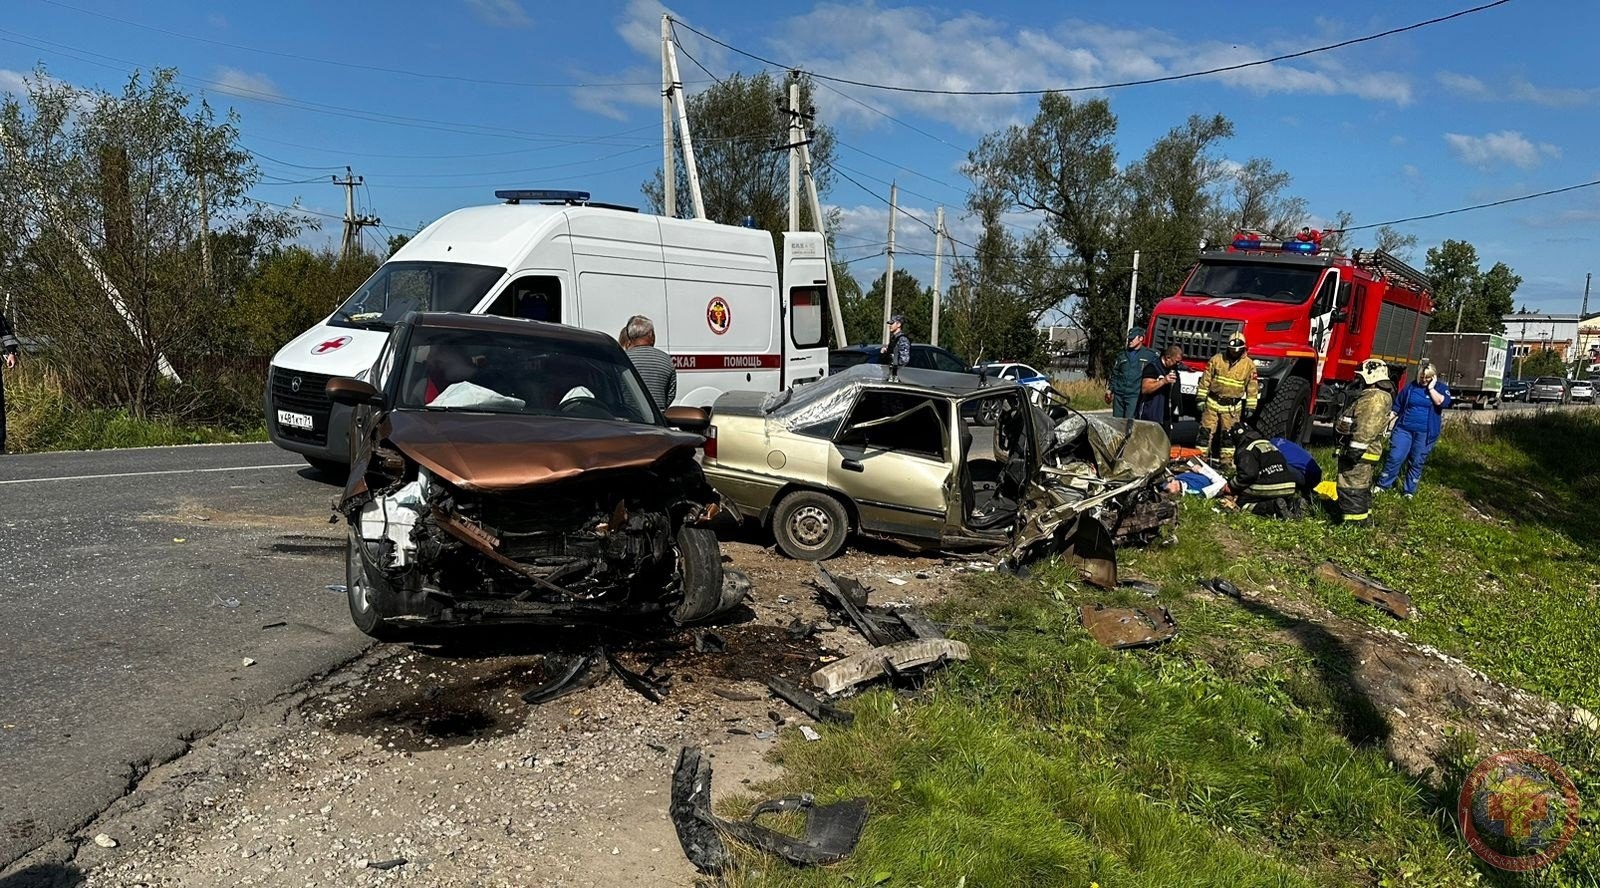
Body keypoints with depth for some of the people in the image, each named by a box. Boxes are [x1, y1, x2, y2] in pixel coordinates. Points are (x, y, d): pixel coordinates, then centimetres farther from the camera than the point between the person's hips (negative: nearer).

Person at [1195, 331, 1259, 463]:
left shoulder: (1249, 364, -3)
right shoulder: (1216, 359, -3)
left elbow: (1252, 387, 1)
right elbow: (1205, 380, 1)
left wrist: (1250, 407, -1)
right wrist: (1200, 398, -3)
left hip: (1233, 407, 0)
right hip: (1212, 402, 0)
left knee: (1229, 436, 7)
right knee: (1205, 432, 1)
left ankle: (1227, 461, 16)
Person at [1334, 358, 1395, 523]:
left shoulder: (1376, 397, -17)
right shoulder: (1371, 395, 19)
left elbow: (1367, 427, -26)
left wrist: (1356, 449, -28)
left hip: (1359, 453, -11)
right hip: (1361, 453, 11)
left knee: (1352, 489, -9)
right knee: (1361, 487, 19)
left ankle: (1353, 523, -8)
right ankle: (1362, 518, 28)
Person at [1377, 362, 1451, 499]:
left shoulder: (1442, 388, 1)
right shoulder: (1410, 387, 5)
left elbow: (1442, 402, -21)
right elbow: (1396, 407, 11)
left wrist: (1431, 388, -14)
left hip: (1425, 434, -1)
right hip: (1404, 429, 1)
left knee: (1417, 463, 8)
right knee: (1394, 458, -4)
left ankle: (1409, 490, 19)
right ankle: (1382, 485, 6)